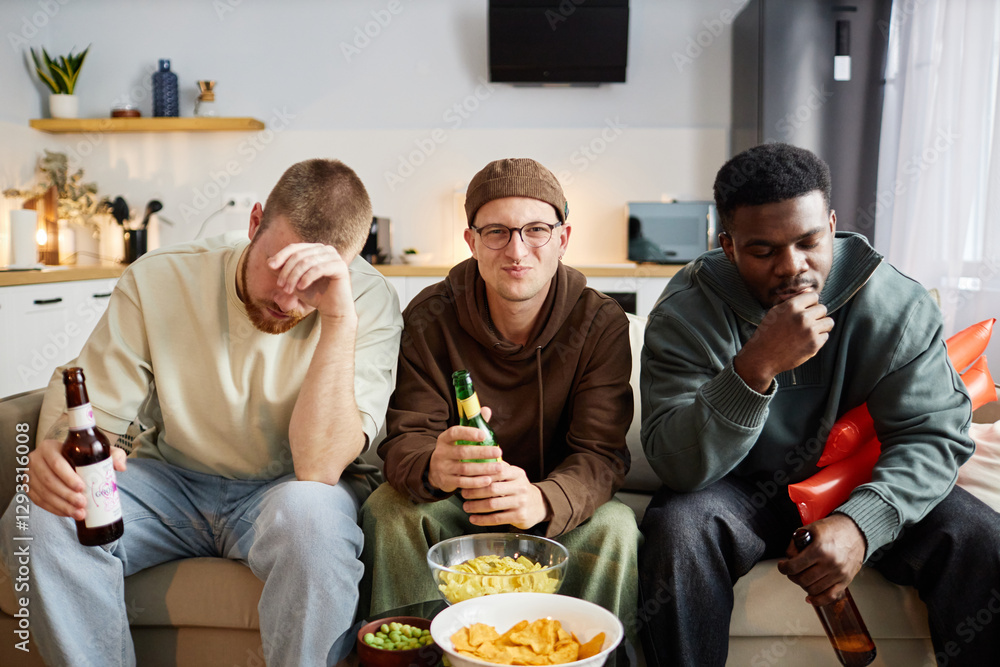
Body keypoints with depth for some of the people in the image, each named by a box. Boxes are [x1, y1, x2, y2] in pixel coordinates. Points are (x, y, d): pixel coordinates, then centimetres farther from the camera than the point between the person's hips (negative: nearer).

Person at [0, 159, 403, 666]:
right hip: (171, 480, 3)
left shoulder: (369, 302, -18)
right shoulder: (158, 280, -11)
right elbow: (88, 409, -3)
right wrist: (58, 453, -28)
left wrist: (340, 320, -37)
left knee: (311, 516, -37)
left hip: (284, 491, -2)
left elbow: (318, 468, -29)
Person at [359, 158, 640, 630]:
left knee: (612, 526, -29)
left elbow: (599, 452, -19)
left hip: (559, 509, 0)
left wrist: (542, 500, -43)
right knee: (389, 508, -27)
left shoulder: (602, 323, -13)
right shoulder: (429, 318, -12)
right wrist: (433, 467, -42)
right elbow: (406, 436, -14)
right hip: (454, 504, 1)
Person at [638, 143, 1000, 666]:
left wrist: (861, 523, -29)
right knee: (677, 530, -31)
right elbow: (677, 466, -25)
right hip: (741, 494, -2)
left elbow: (933, 433, -11)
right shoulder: (684, 315, -17)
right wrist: (756, 367, -40)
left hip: (861, 489, 2)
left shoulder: (898, 303, -11)